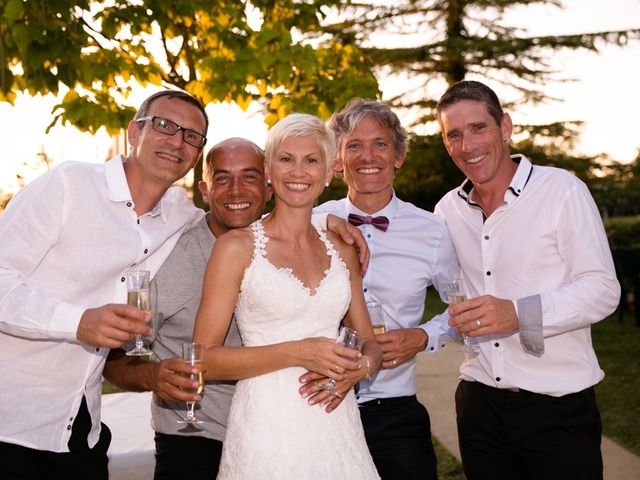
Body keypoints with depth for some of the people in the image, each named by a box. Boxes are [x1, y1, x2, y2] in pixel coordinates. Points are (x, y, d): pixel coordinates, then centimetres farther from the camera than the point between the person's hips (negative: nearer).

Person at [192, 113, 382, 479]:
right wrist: (296, 353, -18)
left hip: (339, 428, 4)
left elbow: (369, 343, 14)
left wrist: (359, 367, -9)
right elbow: (204, 359, -8)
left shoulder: (342, 250, 8)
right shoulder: (237, 247, -5)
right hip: (267, 430, -4)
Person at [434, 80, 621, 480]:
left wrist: (518, 314, -25)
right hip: (480, 402, 4)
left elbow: (603, 289, -12)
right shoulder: (447, 210, 5)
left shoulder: (562, 190, -9)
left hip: (558, 406, -4)